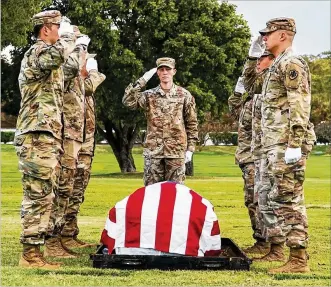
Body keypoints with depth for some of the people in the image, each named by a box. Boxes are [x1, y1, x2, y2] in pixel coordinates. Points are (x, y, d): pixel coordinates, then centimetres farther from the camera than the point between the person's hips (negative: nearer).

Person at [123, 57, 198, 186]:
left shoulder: (184, 95, 5)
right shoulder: (149, 95, 6)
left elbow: (192, 124, 8)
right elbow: (128, 102, -9)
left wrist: (190, 149, 3)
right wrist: (141, 81, -13)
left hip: (176, 151, -1)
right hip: (153, 151, 1)